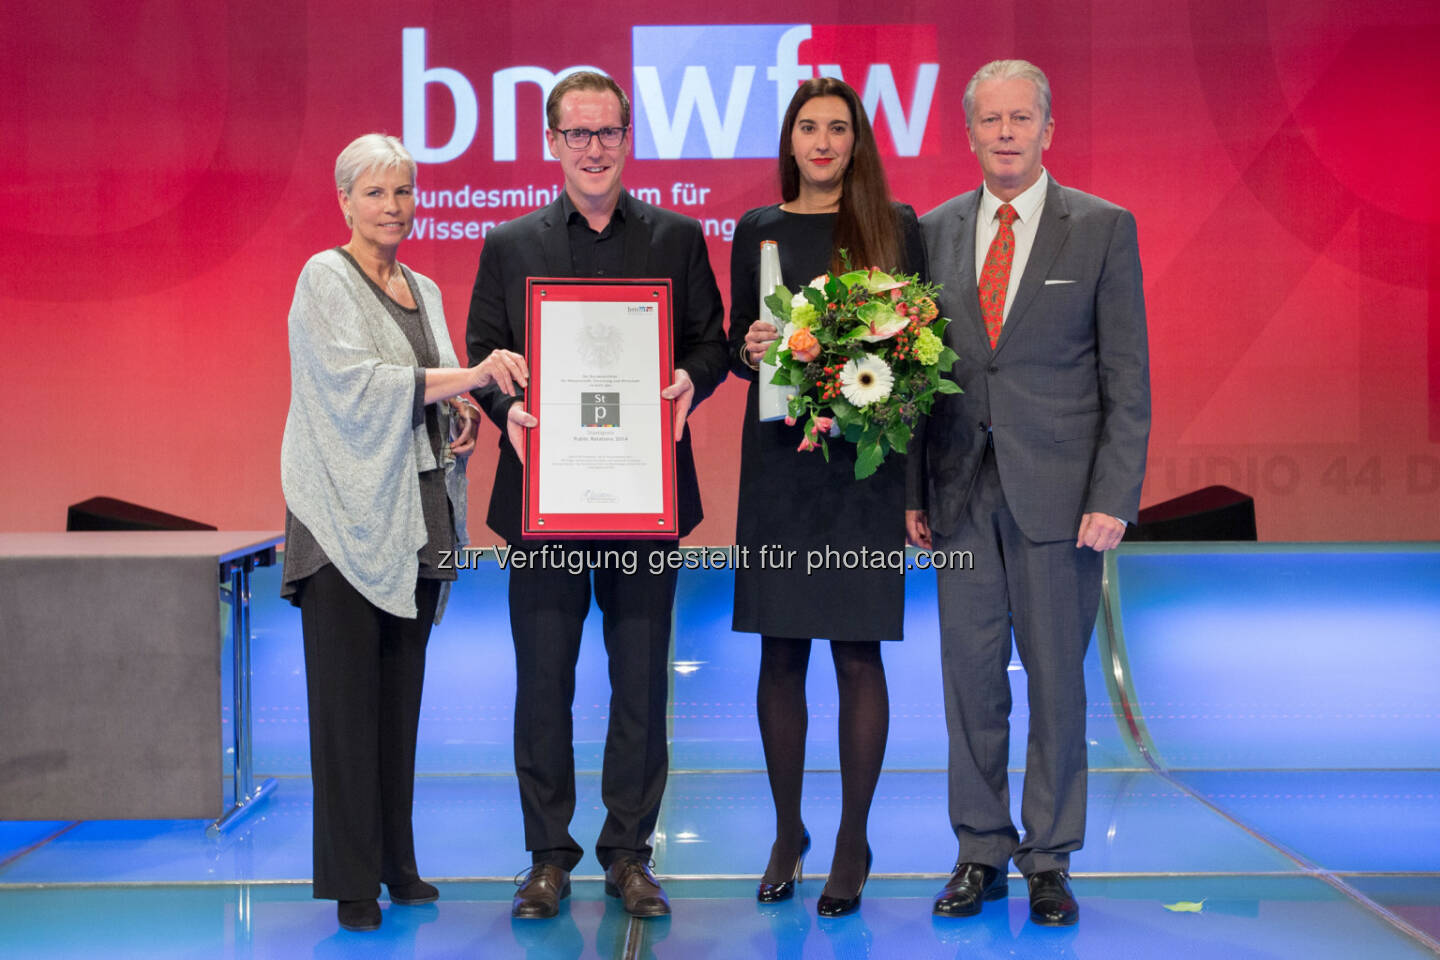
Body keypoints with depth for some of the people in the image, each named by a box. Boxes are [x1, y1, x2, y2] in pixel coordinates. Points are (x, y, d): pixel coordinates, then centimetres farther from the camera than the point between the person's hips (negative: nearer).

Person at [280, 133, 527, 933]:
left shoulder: (423, 291, 17)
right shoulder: (325, 277, -3)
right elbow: (353, 379, -17)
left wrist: (459, 418, 2)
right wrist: (464, 378, -24)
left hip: (414, 514, 6)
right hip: (347, 514, -6)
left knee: (401, 692, 9)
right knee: (347, 694, -4)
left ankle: (396, 863, 19)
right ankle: (351, 878, 3)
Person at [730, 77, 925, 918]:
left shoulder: (896, 227, 4)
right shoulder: (758, 232, 10)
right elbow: (737, 344, 13)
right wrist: (749, 349, -10)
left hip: (865, 461, -2)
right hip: (779, 458, 2)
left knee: (858, 652, 0)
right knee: (780, 653, 6)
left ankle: (853, 844, 13)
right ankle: (787, 833, 21)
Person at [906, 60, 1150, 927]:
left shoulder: (1104, 229, 1)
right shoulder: (934, 232, 9)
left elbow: (1128, 380, -2)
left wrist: (1114, 498, -10)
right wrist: (912, 489, 3)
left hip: (1058, 494, -2)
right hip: (961, 491, 3)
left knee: (1057, 681, 5)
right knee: (971, 678, 7)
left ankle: (1050, 861, 19)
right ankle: (982, 854, 21)